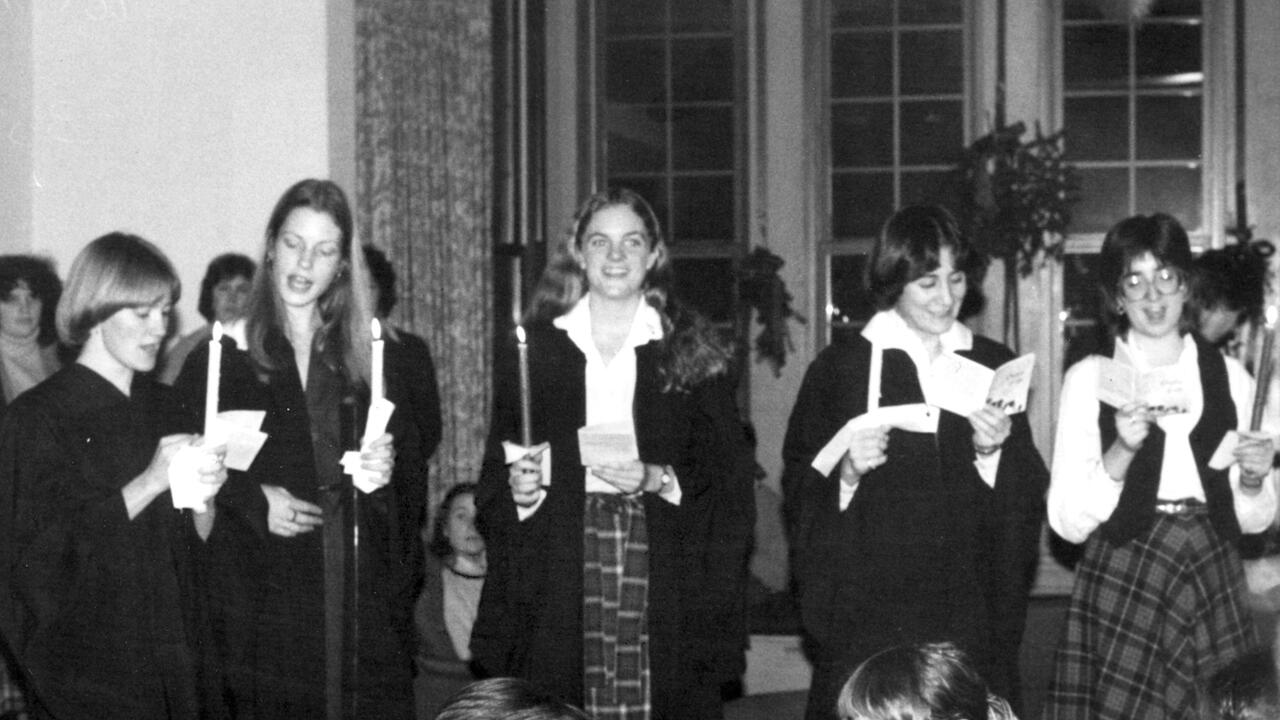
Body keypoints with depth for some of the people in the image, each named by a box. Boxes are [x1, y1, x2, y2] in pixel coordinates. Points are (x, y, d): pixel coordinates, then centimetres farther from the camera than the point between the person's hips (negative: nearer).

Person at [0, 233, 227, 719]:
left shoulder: (161, 406, 10)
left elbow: (196, 542, 11)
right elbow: (46, 552, -18)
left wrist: (205, 493, -11)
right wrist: (148, 483, -24)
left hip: (175, 656, 6)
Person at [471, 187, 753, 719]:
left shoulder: (693, 353, 8)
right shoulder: (534, 349, 11)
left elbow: (728, 476, 4)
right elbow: (493, 486, 12)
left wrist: (658, 480, -12)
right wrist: (521, 490, -8)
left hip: (664, 579, 0)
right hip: (558, 584, 1)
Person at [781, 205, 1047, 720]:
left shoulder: (993, 365, 10)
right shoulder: (840, 368, 3)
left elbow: (1029, 496, 9)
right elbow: (799, 491, 3)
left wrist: (996, 453, -9)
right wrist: (846, 473, -15)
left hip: (970, 606, 2)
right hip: (869, 607, -2)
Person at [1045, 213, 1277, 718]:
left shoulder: (1230, 377, 6)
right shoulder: (1091, 378, -2)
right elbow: (1067, 523, -7)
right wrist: (1121, 452, -19)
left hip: (1215, 580, 3)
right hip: (1122, 581, -2)